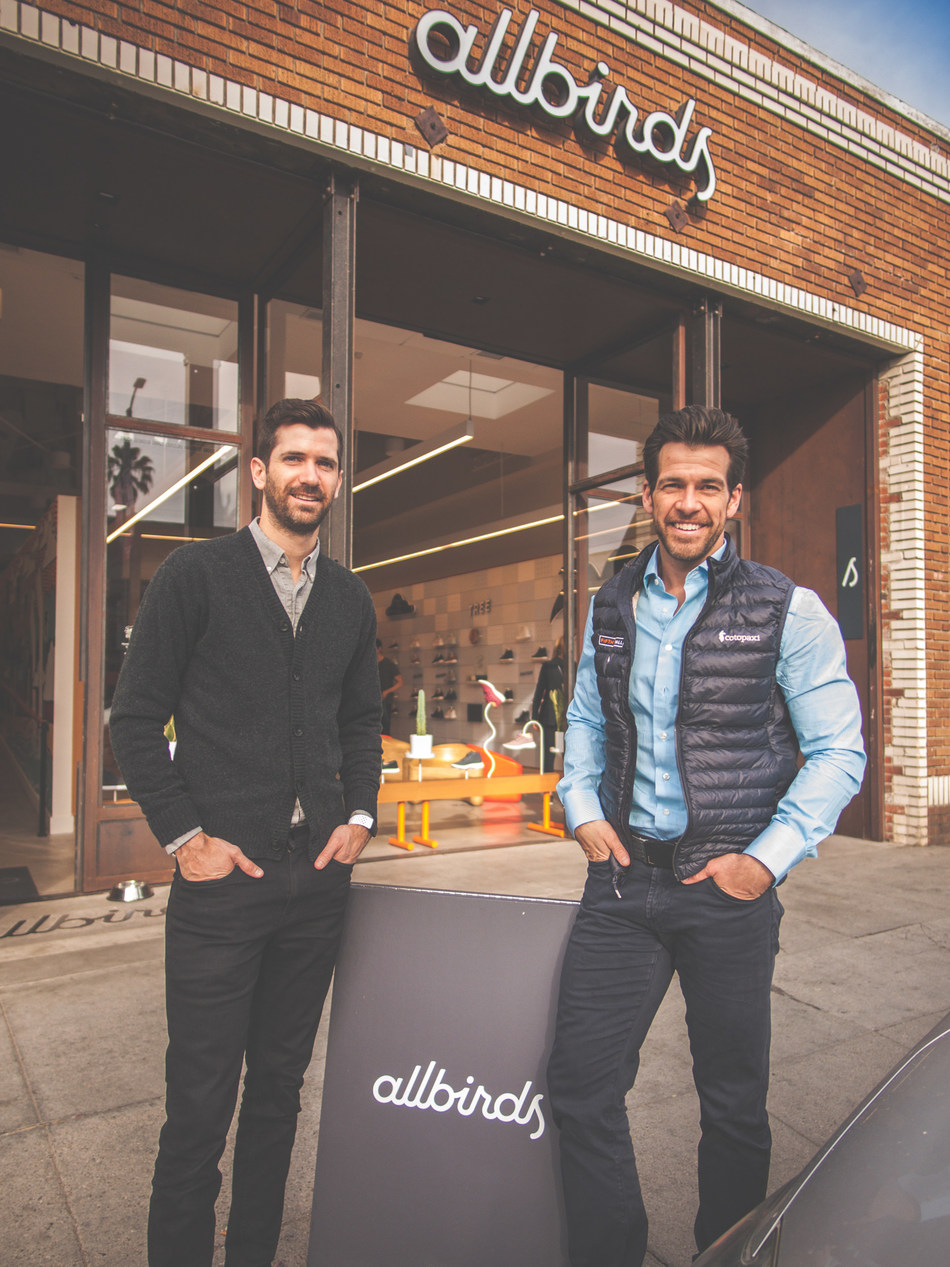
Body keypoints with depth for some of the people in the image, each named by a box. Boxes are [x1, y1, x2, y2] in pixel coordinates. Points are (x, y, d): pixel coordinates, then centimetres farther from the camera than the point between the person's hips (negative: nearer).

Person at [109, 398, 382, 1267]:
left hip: (319, 873, 5)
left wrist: (359, 814, 5)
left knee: (280, 1088, 17)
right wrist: (183, 835, -9)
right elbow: (136, 717, -4)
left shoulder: (351, 598, 10)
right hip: (223, 874, -4)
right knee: (200, 1103, 6)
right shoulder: (195, 575, -3)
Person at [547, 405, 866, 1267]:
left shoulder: (787, 611, -4)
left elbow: (838, 750, -3)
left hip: (728, 884, -3)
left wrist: (769, 858, -11)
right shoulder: (612, 607, 8)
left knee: (733, 1100, 14)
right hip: (624, 875, 3)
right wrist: (584, 810, 2)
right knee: (581, 1085, 4)